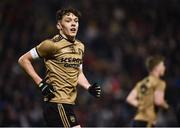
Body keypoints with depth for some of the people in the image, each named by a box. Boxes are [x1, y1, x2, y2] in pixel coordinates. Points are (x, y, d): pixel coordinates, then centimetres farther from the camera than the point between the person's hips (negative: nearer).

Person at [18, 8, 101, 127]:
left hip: (69, 103, 8)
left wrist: (89, 87, 9)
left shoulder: (80, 46, 14)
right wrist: (40, 83, -10)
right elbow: (23, 60, -3)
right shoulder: (52, 44, -9)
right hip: (57, 103, -8)